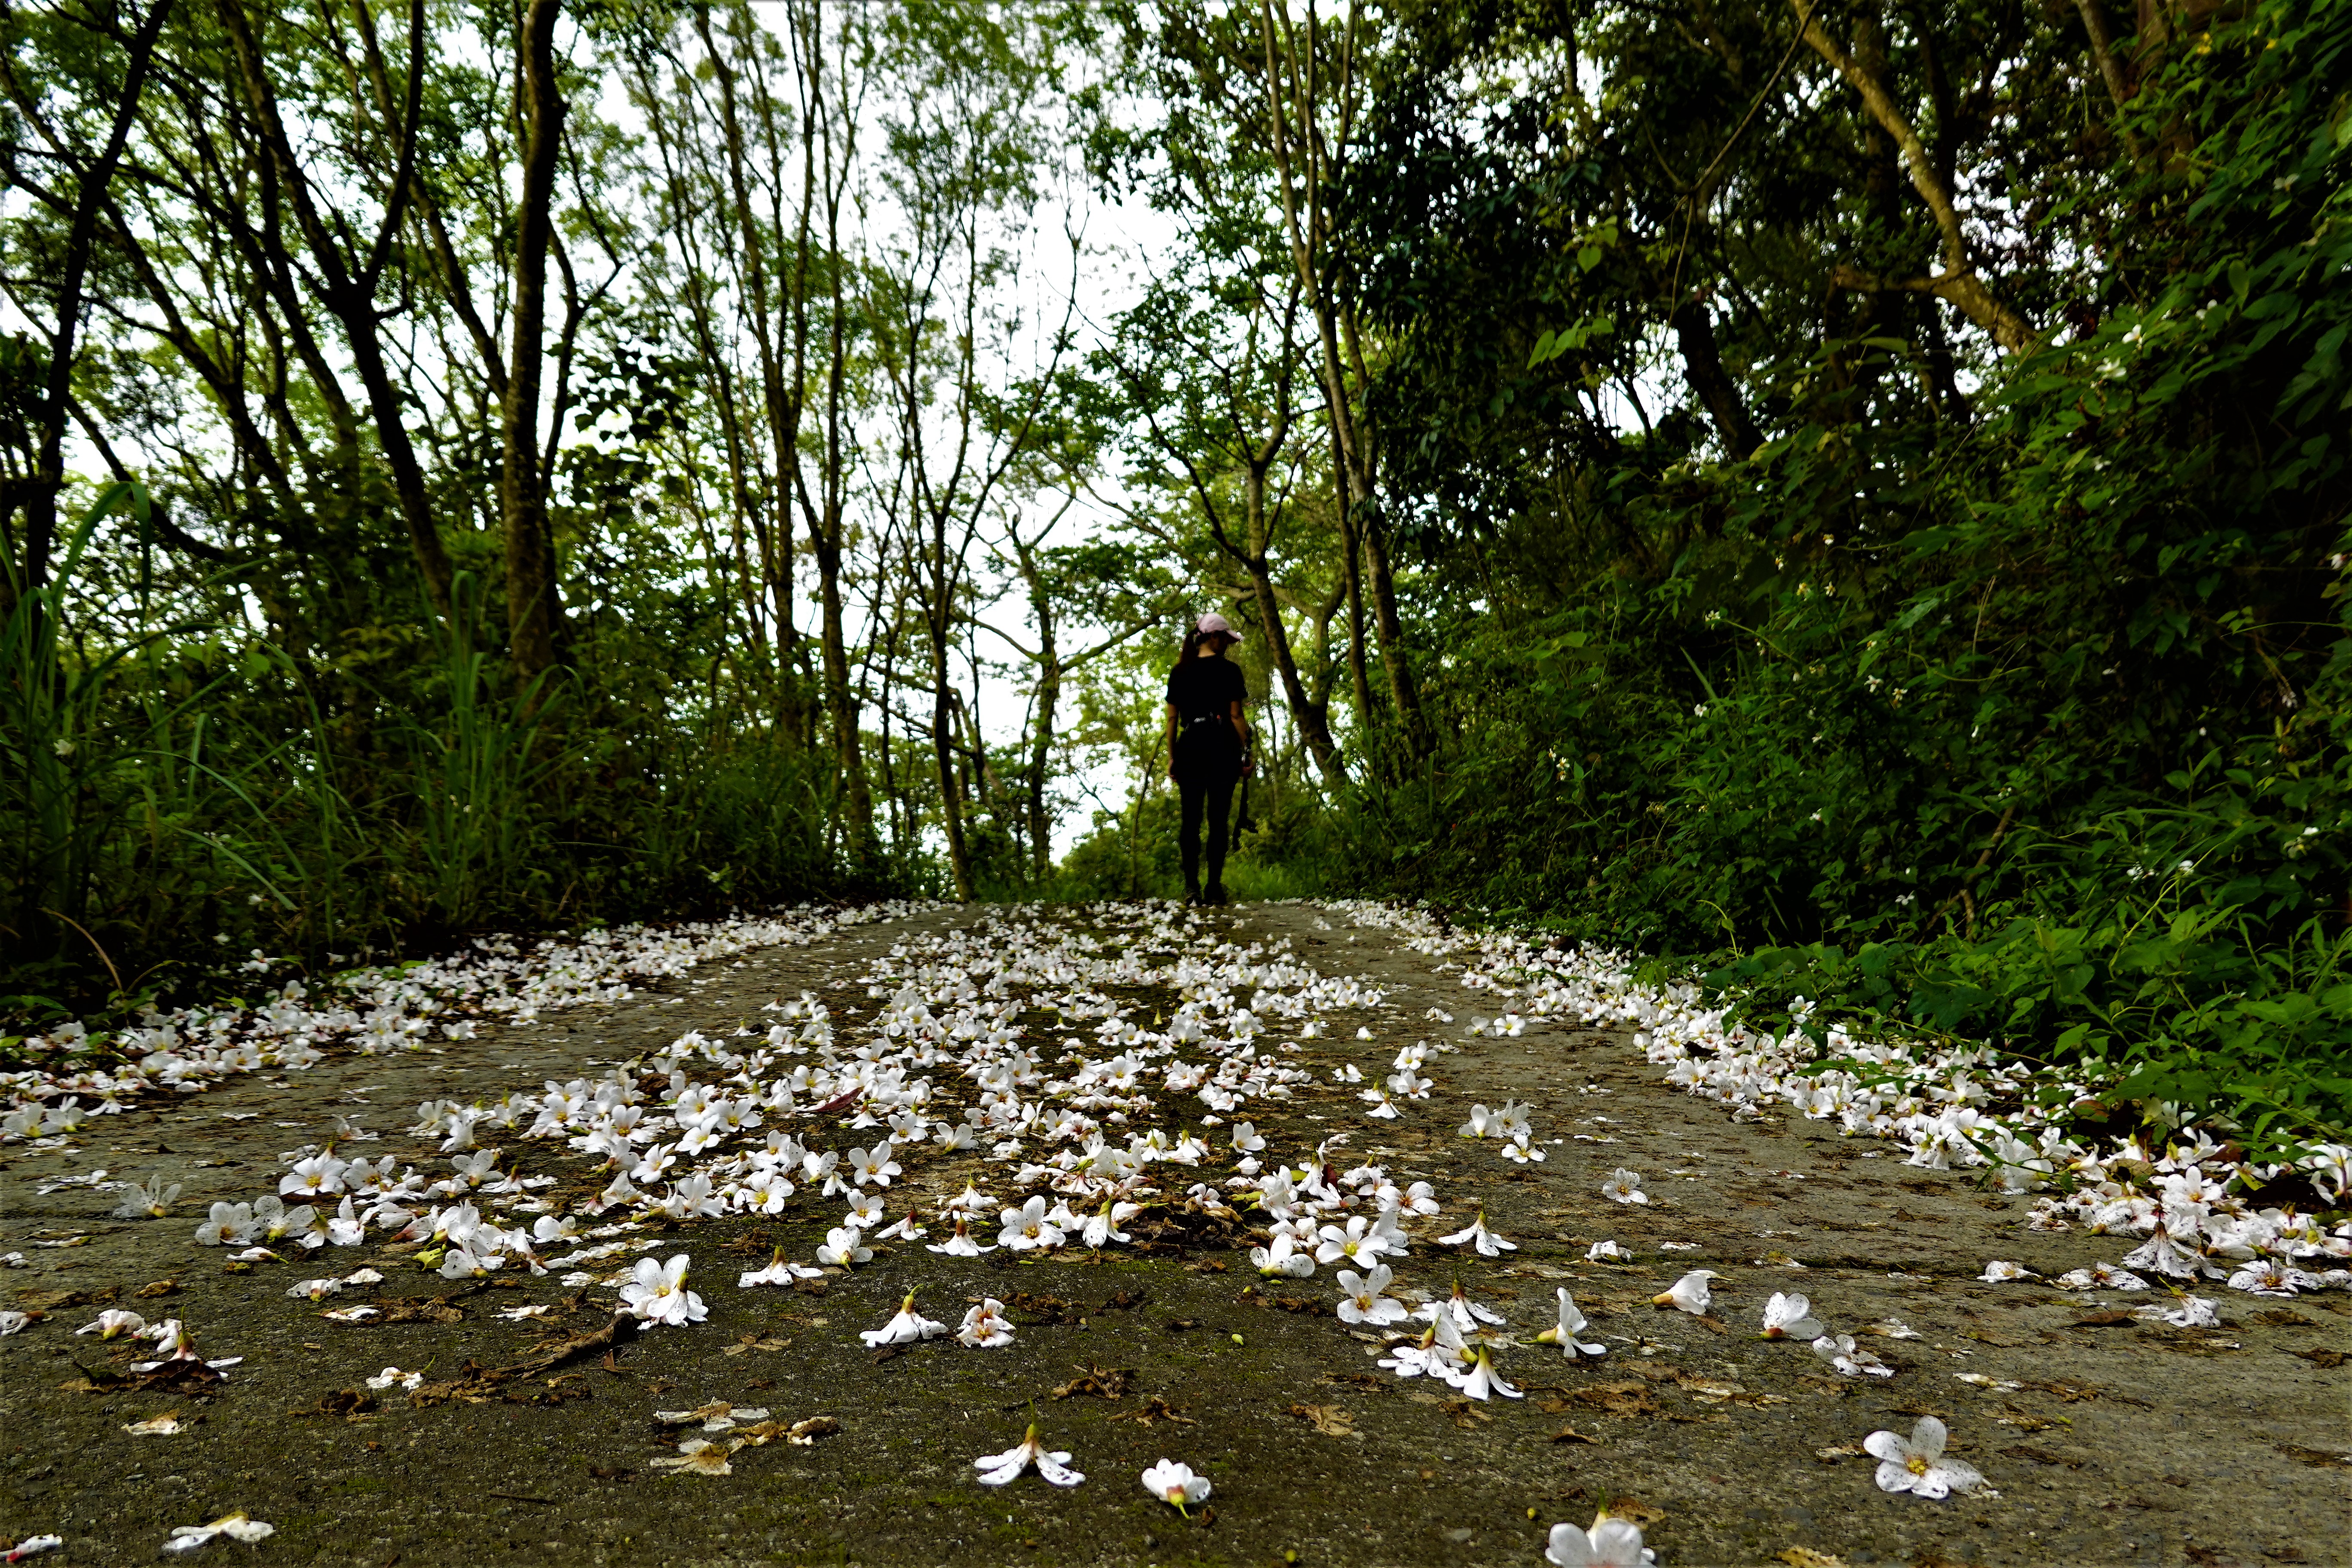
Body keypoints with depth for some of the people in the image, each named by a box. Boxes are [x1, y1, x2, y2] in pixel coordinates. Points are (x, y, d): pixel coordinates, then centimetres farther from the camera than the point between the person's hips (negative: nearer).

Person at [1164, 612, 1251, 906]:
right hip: (1222, 746, -3)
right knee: (1218, 818, 0)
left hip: (1189, 747, 3)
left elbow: (1172, 717, 8)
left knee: (1191, 818, 3)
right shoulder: (1228, 670, -2)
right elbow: (1236, 716, -5)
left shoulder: (1179, 672, 9)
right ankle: (1214, 889, -2)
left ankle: (1192, 887, -6)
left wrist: (1171, 756, 12)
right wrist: (1247, 751, 0)